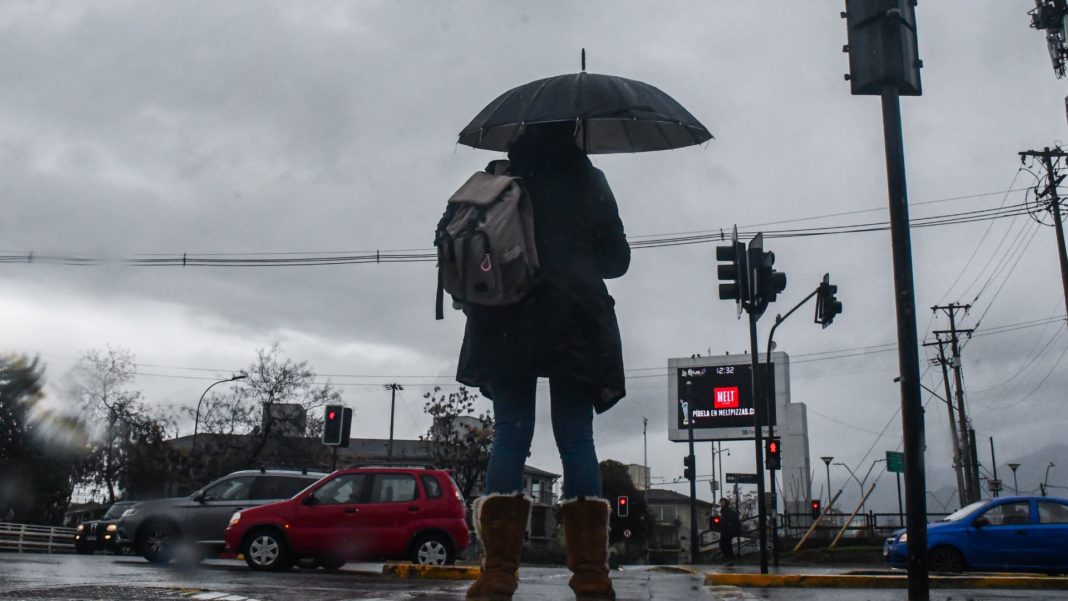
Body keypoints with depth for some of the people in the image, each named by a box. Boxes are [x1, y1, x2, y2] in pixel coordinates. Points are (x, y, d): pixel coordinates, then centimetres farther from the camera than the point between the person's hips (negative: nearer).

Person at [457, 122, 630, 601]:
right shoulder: (587, 182, 8)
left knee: (510, 436, 0)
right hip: (573, 323, 0)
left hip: (507, 323, 1)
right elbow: (617, 258, 10)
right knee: (576, 439, -2)